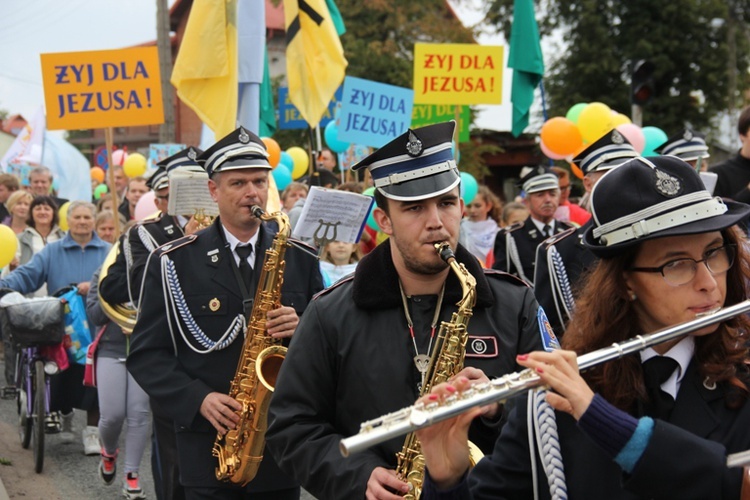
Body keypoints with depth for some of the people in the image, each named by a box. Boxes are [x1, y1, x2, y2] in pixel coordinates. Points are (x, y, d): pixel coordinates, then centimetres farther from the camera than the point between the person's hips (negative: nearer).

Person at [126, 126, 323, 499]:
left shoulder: (300, 257, 5)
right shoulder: (174, 262, -1)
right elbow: (145, 354, -2)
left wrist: (302, 330, -13)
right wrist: (198, 399, -16)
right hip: (209, 446, -2)